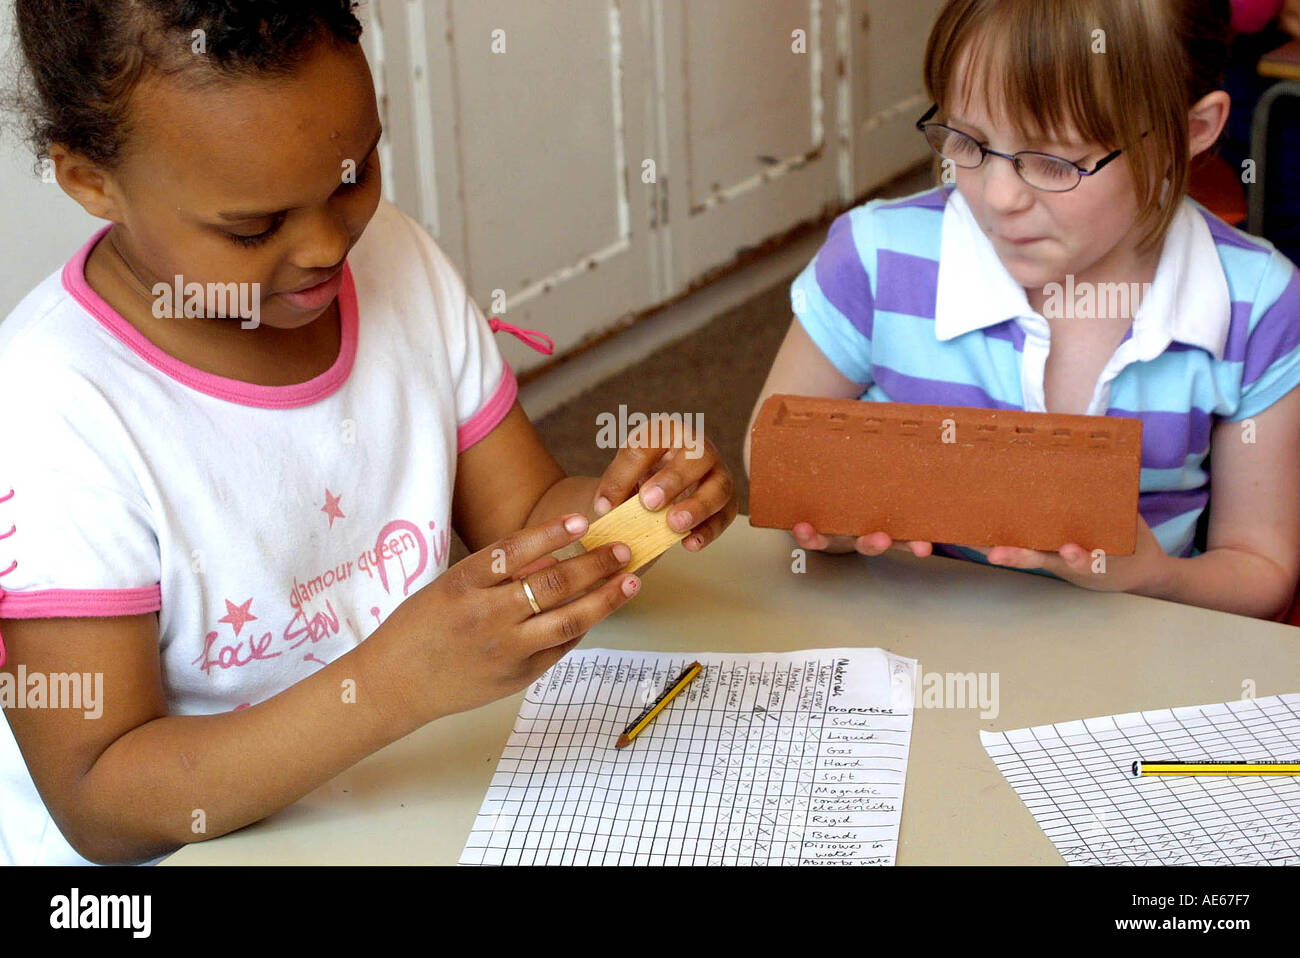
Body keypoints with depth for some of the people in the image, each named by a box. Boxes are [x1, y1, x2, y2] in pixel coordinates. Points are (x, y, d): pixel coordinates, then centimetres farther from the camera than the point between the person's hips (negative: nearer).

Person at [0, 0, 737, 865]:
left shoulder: (398, 262, -1)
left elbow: (525, 517, 6)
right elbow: (99, 808, -21)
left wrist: (622, 509, -17)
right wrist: (401, 681, -33)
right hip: (188, 857, -5)